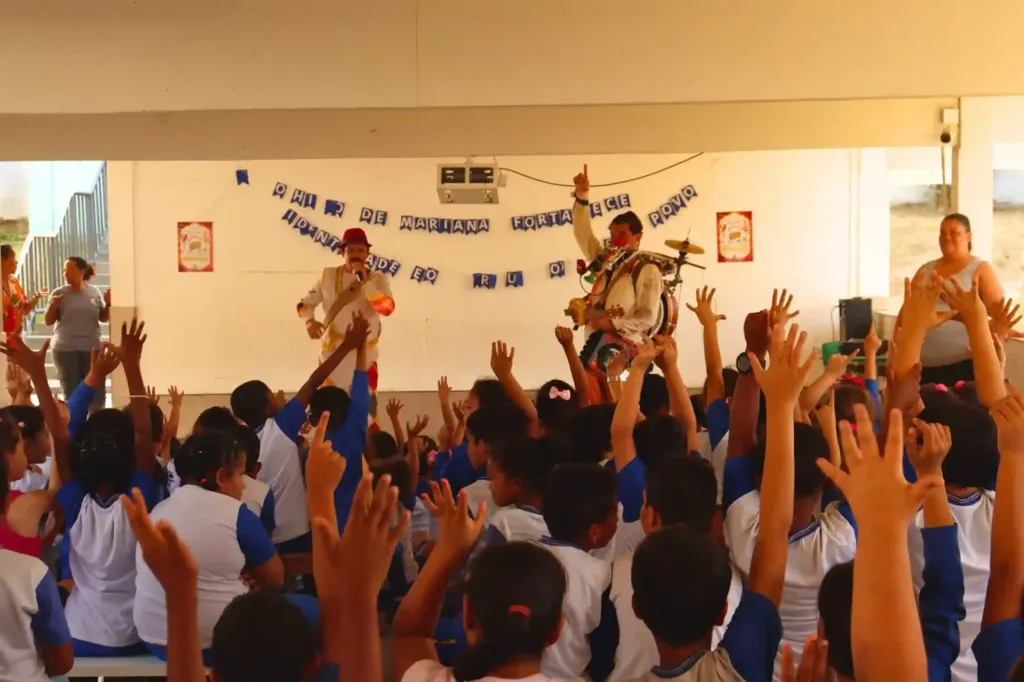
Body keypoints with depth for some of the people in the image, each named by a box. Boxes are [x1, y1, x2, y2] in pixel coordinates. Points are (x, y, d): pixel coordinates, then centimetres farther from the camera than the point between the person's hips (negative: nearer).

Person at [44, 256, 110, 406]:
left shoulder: (94, 292, 2)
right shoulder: (59, 293, -2)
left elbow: (104, 318, 10)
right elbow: (48, 321, -1)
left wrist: (108, 304, -7)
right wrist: (53, 306, -18)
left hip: (92, 348, 1)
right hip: (65, 349, -1)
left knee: (97, 391, 4)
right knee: (70, 392, 6)